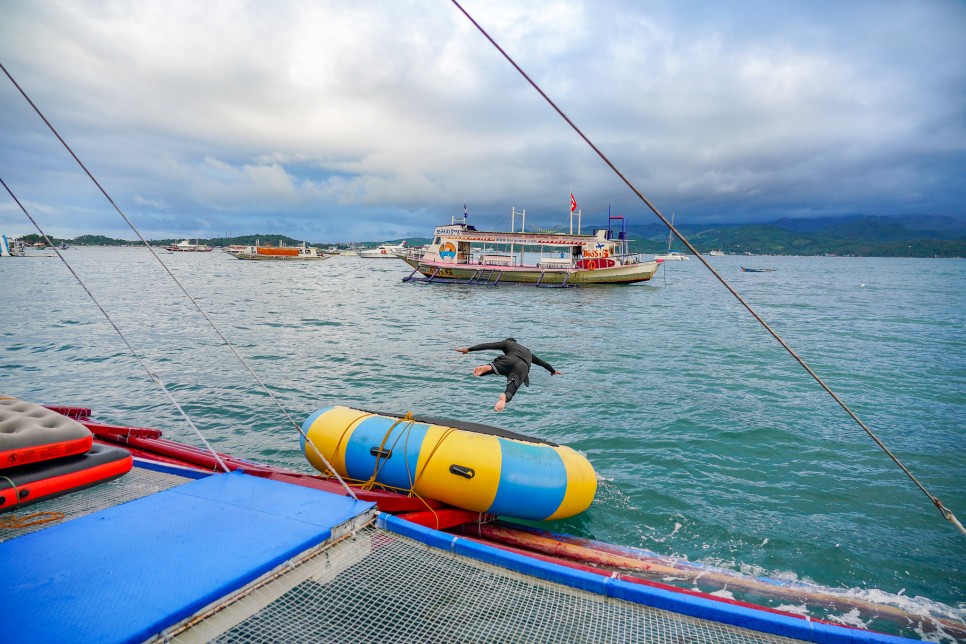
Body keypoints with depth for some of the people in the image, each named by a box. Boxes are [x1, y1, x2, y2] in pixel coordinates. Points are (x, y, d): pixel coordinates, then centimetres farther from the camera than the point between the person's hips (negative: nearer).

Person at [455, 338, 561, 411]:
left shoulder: (507, 343, 33)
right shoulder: (528, 352, 47)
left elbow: (487, 346, 22)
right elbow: (542, 363, 57)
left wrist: (469, 349, 22)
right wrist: (553, 371, 75)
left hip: (510, 360, -2)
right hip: (523, 368, 2)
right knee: (512, 387, -23)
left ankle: (487, 367, -47)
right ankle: (504, 397, -59)